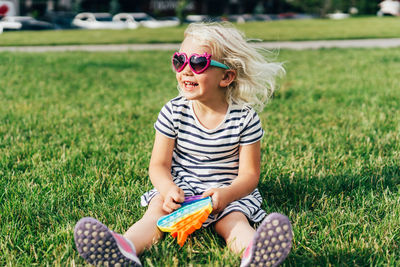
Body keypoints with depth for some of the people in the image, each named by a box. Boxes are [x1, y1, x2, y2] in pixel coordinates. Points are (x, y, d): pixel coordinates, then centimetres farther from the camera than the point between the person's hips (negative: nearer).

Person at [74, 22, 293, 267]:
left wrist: (227, 194, -28)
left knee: (234, 219, -32)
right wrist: (168, 189, -26)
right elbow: (159, 165, -2)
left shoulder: (245, 118, -8)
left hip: (229, 191, -1)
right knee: (158, 211, -28)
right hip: (180, 188, 1)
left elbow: (249, 174, -6)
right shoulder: (173, 112, -3)